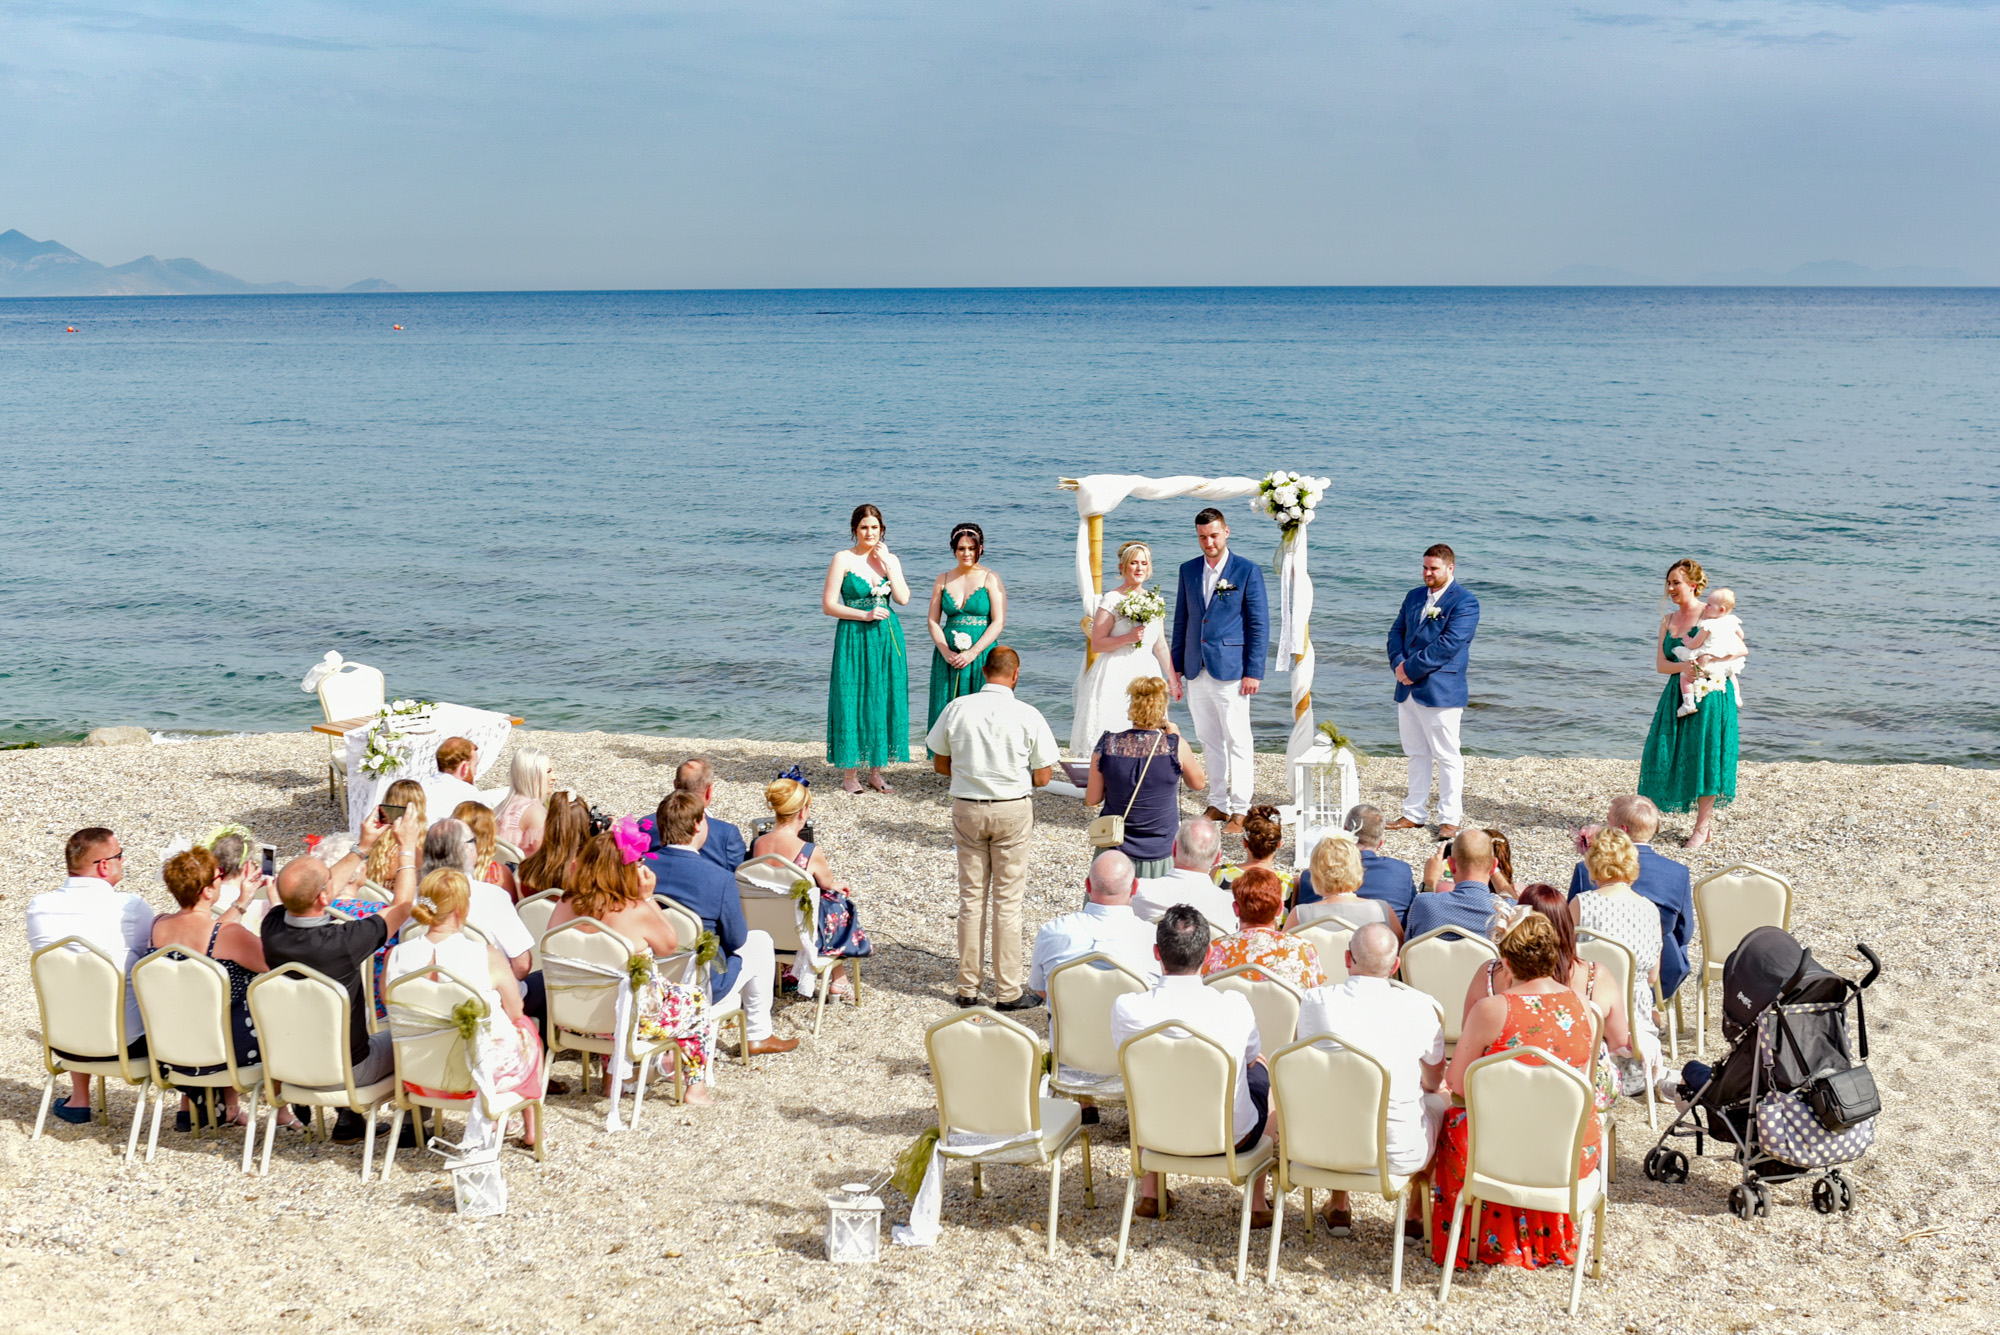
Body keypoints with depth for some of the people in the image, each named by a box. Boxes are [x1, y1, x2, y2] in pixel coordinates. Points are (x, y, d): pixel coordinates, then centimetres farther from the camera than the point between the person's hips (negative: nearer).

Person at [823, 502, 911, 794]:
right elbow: (828, 605, -8)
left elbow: (903, 598, -5)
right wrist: (866, 615, -14)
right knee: (852, 701, -1)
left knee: (882, 700, 6)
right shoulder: (843, 559, -4)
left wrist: (887, 563, -8)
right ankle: (849, 773, 7)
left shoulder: (890, 559, 8)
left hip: (887, 638, 4)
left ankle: (876, 770, 16)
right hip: (854, 638, -4)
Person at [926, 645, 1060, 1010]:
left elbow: (940, 764, 4)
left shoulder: (957, 709, -5)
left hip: (967, 808, 2)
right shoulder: (1027, 715, -12)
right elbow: (1042, 778, -8)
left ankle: (968, 987, 18)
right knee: (1008, 900, 5)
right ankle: (1008, 991, 10)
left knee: (971, 897, 12)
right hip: (1013, 810, -2)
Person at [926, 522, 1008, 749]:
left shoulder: (990, 579, 0)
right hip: (948, 659, 3)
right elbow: (932, 620, 8)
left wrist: (972, 653, -14)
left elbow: (999, 622, -6)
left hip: (981, 656, -3)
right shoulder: (943, 580, 11)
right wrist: (946, 652, -8)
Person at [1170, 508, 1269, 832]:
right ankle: (1218, 804, 20)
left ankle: (1240, 810, 3)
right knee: (1209, 742, 11)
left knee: (1238, 743, -2)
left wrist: (1254, 672, -10)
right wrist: (1176, 668, 11)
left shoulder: (1248, 571, -3)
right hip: (1196, 673, 5)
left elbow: (1259, 624, -4)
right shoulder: (1188, 570, 11)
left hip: (1230, 672, -5)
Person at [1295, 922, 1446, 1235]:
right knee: (1440, 1103, 29)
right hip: (1398, 1156, -2)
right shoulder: (1417, 1007, -14)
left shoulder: (1314, 1001, -10)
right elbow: (1433, 1082, 2)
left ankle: (1338, 1207, 46)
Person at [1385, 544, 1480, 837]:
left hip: (1441, 690, -7)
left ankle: (1450, 819, 7)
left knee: (1447, 757, 0)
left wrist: (1411, 668, -17)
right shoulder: (1414, 597, 16)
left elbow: (1449, 644, -17)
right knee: (1417, 754, 13)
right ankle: (1414, 813, 20)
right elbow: (1397, 632, 14)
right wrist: (1398, 663, -7)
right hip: (1409, 690, 7)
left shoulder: (1464, 601, -8)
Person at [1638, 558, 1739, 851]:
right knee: (1668, 755, 0)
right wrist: (1683, 667, -16)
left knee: (1704, 755, -5)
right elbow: (1660, 664, 6)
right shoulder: (1668, 620, 14)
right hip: (1678, 695, 6)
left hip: (1709, 695, -6)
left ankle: (1702, 827, 6)